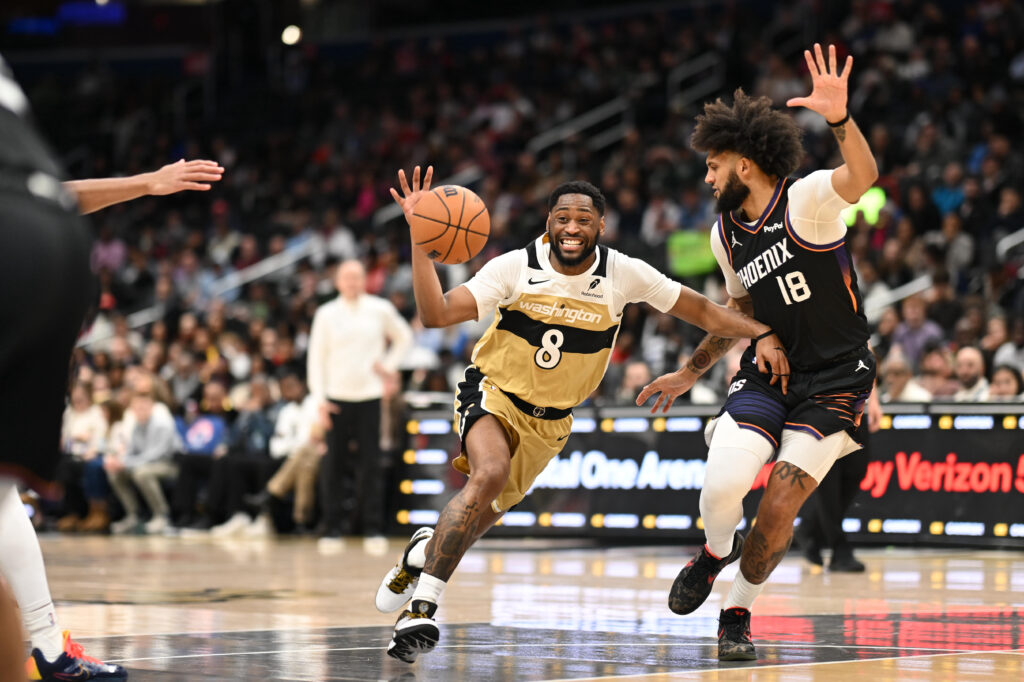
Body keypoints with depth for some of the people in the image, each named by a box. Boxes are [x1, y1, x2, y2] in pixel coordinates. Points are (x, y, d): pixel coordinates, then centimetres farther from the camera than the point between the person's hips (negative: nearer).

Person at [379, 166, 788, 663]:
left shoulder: (623, 275, -14)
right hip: (492, 393, -4)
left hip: (549, 419, 4)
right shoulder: (516, 268, -19)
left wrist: (762, 333, -20)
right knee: (490, 474, -32)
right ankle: (422, 605, -29)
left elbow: (702, 311, -7)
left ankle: (423, 551, 47)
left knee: (485, 512, 12)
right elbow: (436, 314, -26)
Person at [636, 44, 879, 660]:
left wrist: (840, 118, -53)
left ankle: (738, 614, 14)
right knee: (722, 486, -19)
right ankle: (717, 553, 17)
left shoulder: (807, 200, -13)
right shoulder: (726, 235, 7)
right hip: (769, 372, 5)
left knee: (779, 509, -11)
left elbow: (863, 176, -35)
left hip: (836, 378, -5)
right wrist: (690, 373, 27)